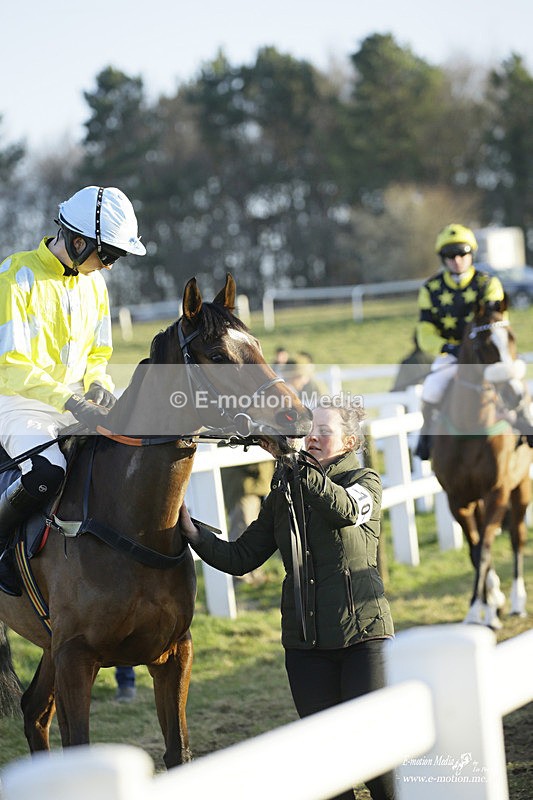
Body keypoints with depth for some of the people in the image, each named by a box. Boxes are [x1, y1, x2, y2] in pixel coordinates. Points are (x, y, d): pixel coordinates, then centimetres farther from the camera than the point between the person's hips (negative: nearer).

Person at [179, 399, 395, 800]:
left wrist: (297, 466, -35)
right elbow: (240, 558, 11)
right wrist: (192, 531, -3)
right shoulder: (283, 495, 12)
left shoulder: (365, 481, 1)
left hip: (362, 631, -4)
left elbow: (347, 508, -25)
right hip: (305, 639, 4)